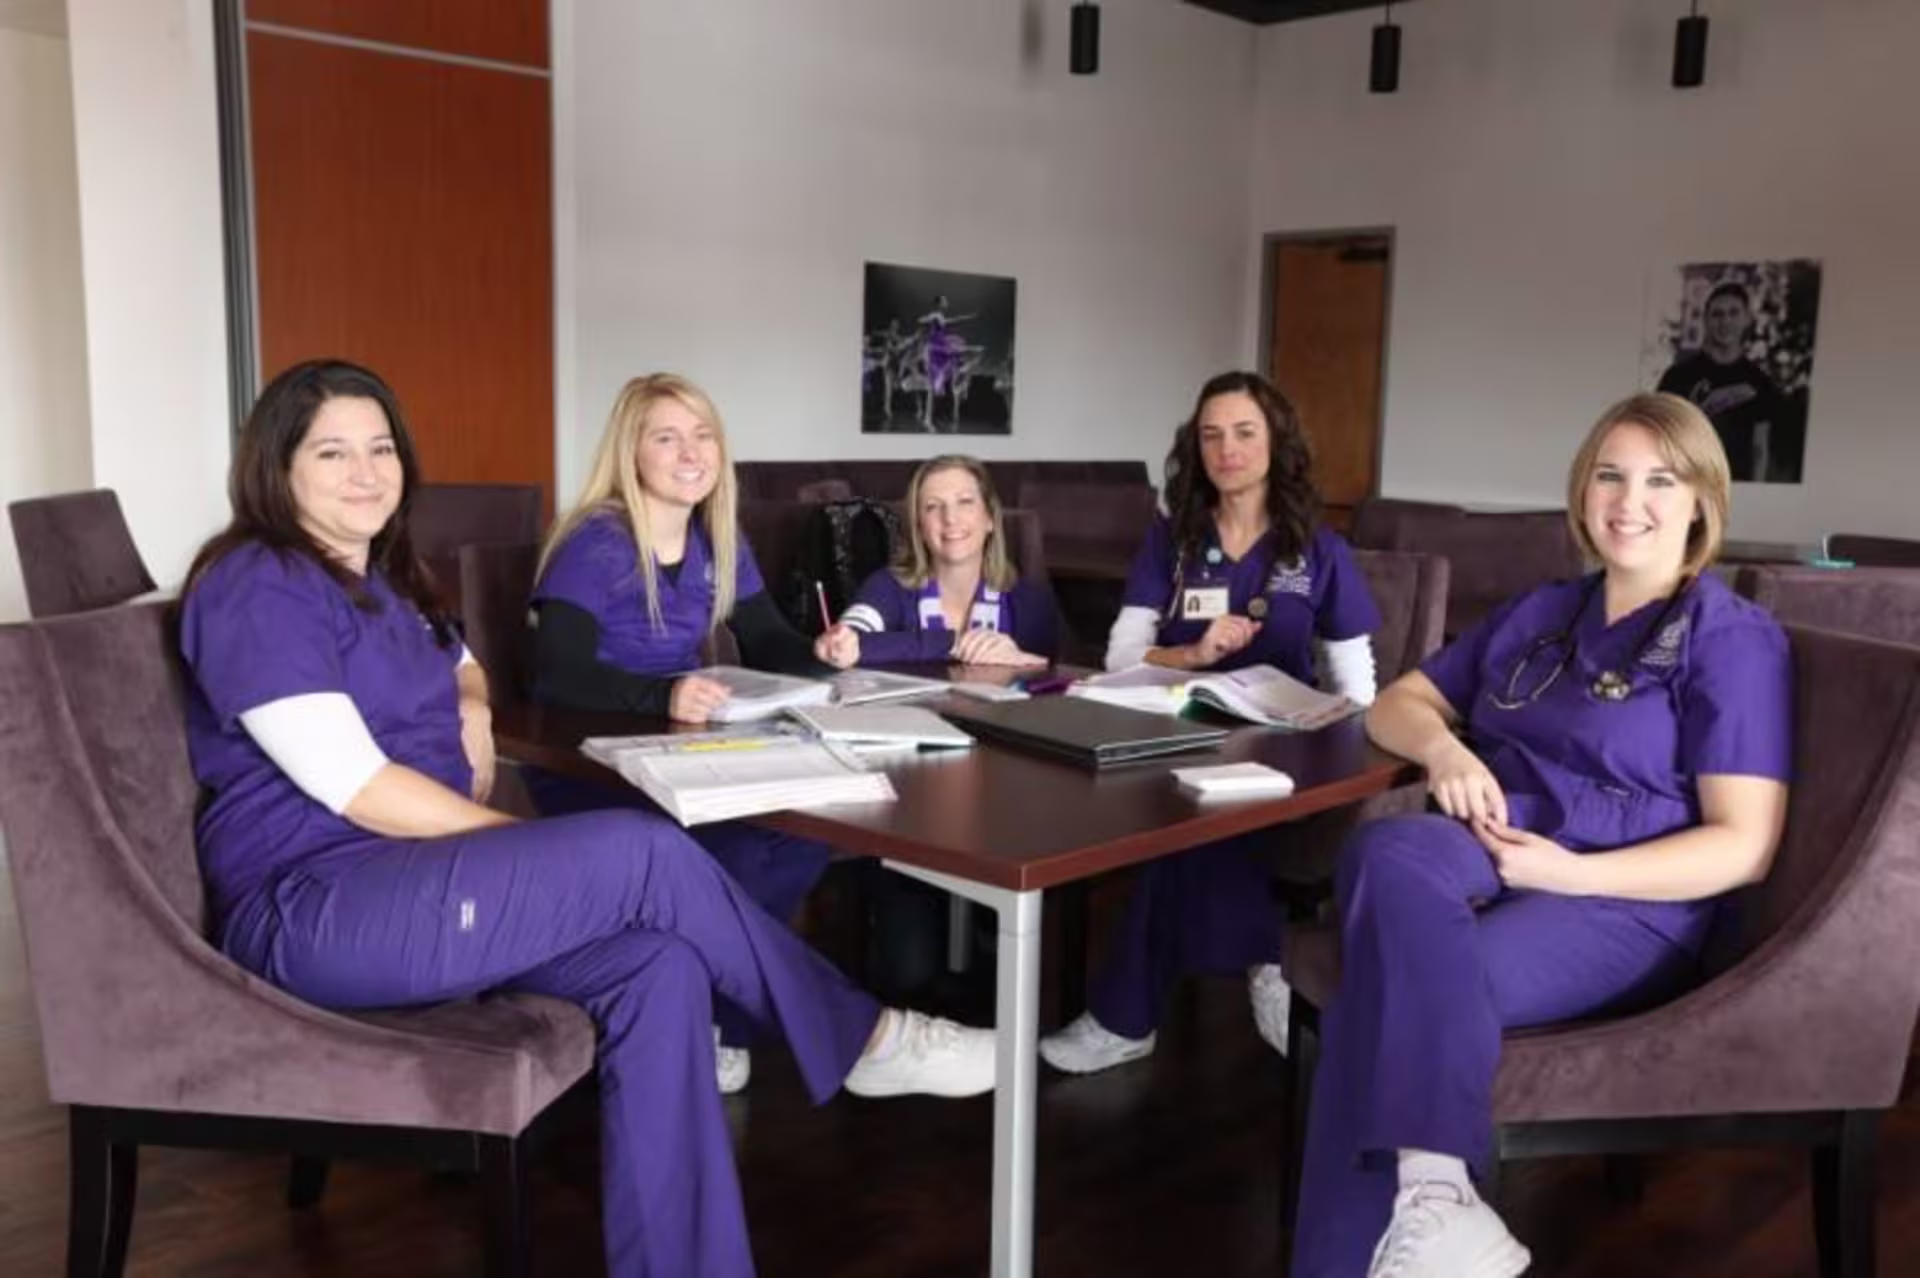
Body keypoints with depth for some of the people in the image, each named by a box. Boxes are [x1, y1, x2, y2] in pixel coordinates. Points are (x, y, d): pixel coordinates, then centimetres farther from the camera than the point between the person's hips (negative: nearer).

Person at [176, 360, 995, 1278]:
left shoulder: (383, 578, 17)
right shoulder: (257, 590, -12)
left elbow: (462, 669, 34)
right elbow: (356, 788, -19)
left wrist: (471, 710, 8)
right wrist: (536, 849, -15)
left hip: (411, 886, 9)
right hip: (311, 913, -9)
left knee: (659, 968, -18)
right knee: (646, 854, -23)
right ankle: (861, 1041, -5)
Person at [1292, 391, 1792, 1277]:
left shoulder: (1733, 639, 1)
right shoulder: (1540, 613, 20)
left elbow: (1743, 847, -7)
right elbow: (1396, 703, 21)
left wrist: (1568, 871, -19)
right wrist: (1444, 747, -4)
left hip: (1622, 907, -5)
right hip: (1484, 863, 5)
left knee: (1390, 980, -33)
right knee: (1391, 856, -34)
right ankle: (1431, 1185, -38)